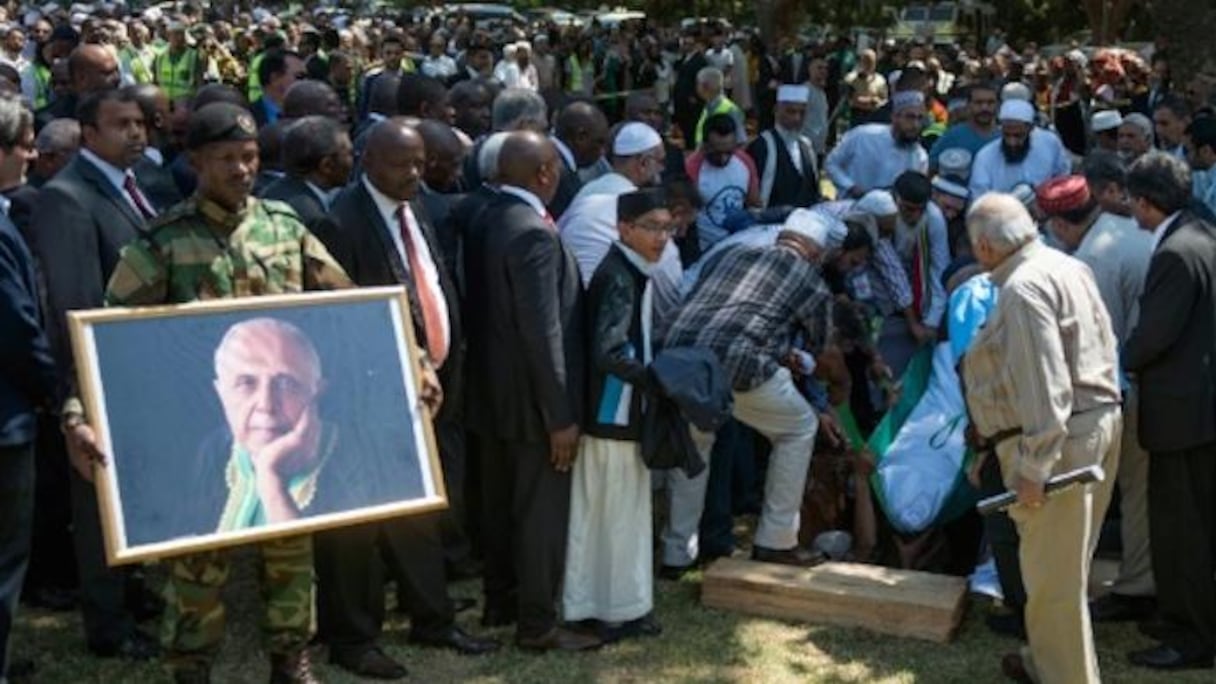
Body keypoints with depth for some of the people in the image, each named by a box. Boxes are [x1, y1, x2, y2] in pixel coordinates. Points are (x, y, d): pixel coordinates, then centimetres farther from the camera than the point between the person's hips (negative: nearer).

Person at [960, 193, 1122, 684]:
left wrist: (1034, 467, -23)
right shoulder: (1064, 266, 13)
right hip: (1097, 422, 10)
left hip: (1060, 439, -10)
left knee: (1054, 574, 1)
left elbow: (1043, 385, -25)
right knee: (1064, 566, 22)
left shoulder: (1023, 288, -18)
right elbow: (1101, 349, 19)